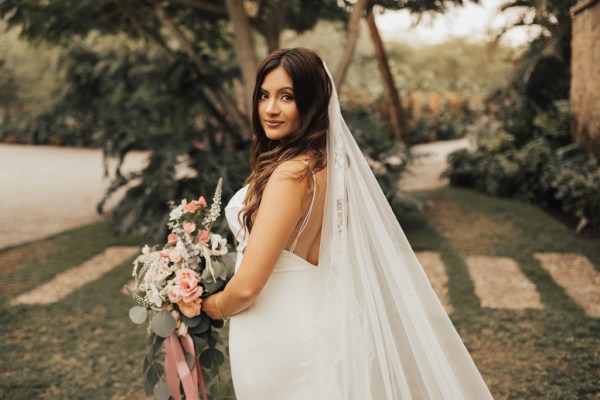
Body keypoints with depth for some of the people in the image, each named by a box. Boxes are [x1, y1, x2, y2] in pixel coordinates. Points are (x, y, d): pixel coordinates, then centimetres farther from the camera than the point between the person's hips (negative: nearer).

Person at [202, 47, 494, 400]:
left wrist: (214, 306, -4)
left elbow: (248, 285, -25)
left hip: (279, 339, -8)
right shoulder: (325, 162, 2)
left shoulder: (291, 174, -25)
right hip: (306, 321, 8)